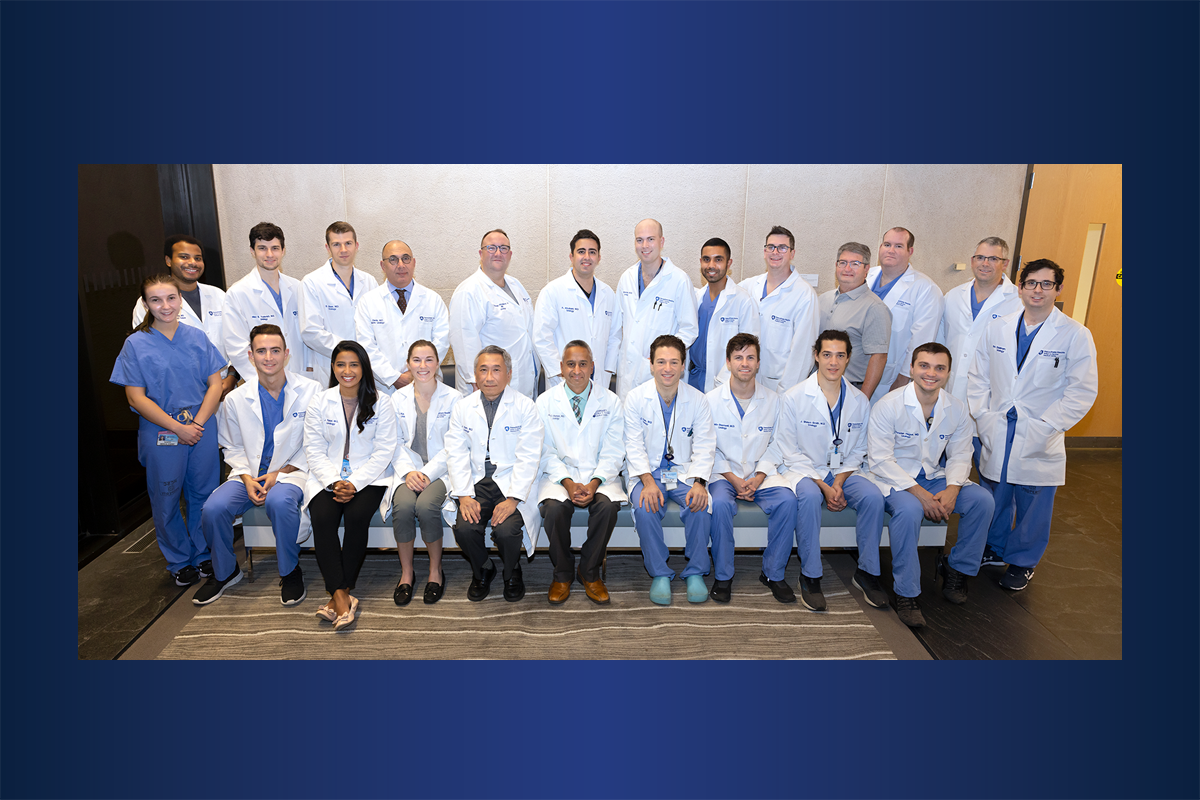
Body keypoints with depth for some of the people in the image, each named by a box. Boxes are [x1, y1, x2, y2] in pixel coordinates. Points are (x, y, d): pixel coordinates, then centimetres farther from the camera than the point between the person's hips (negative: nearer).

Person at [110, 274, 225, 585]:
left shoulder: (197, 337, 3)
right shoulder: (136, 344, -4)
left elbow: (215, 384, 2)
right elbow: (136, 398, -7)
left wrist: (198, 422, -11)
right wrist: (178, 428, -13)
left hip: (203, 430, 2)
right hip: (160, 435, -1)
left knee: (203, 495, 10)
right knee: (166, 501, 10)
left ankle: (203, 555, 29)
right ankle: (180, 562, 28)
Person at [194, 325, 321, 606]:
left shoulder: (310, 391, -5)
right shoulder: (235, 399, 3)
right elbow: (233, 448, 12)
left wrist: (281, 472, -12)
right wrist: (247, 478, -7)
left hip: (293, 472, -3)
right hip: (250, 474, 3)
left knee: (279, 501, -36)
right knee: (213, 508, -22)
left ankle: (290, 571, -10)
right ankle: (224, 572, 8)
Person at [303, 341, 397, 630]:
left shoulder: (381, 403, 0)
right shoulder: (319, 402, 5)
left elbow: (383, 451, -4)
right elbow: (314, 450, 2)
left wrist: (355, 483, -16)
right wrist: (334, 482, -15)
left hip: (368, 477, -1)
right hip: (328, 476, 2)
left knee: (357, 517, -29)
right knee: (322, 518, -26)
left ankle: (340, 593, -18)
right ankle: (341, 596, -26)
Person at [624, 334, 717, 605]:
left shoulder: (697, 400, -2)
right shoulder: (636, 398, -5)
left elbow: (704, 447, -2)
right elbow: (635, 447, -7)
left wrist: (698, 482, -19)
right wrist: (648, 481, -22)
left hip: (684, 471, 1)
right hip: (647, 471, -1)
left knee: (701, 505, -26)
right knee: (646, 508, -29)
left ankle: (695, 573, -5)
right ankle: (659, 574, -9)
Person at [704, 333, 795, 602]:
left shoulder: (773, 399, 4)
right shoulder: (712, 400, -2)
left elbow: (776, 444, 7)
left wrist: (759, 476, -9)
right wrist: (733, 478, -12)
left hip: (761, 473, 2)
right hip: (723, 472, -2)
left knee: (787, 500, -26)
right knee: (720, 503, -33)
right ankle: (723, 576, -15)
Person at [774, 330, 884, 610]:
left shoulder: (860, 401, 5)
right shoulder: (794, 397, -7)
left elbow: (858, 451, 10)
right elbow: (790, 452, -8)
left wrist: (838, 482, -9)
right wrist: (824, 486, -17)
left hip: (843, 472, 4)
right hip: (803, 471, -3)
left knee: (873, 496, -25)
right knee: (809, 496, -35)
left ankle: (867, 572, -8)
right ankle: (810, 576, -23)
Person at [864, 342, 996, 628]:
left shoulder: (957, 409, 1)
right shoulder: (888, 406, -15)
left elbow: (960, 456, 5)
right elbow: (880, 460, -18)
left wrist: (951, 489, -17)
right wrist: (920, 493, -25)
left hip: (935, 476, 5)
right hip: (894, 479, -5)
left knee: (982, 499, -17)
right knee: (908, 509, -36)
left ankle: (956, 569, 6)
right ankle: (907, 594, -22)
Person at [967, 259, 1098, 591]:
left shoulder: (1076, 335, -8)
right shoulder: (997, 329, 3)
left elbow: (1082, 393, -9)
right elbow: (978, 378, 6)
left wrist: (1045, 427, -15)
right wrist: (983, 417, -4)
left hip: (1040, 442, -3)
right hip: (995, 437, 3)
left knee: (1033, 506, 11)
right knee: (994, 498, 17)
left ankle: (1022, 561, 31)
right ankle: (993, 549, 38)